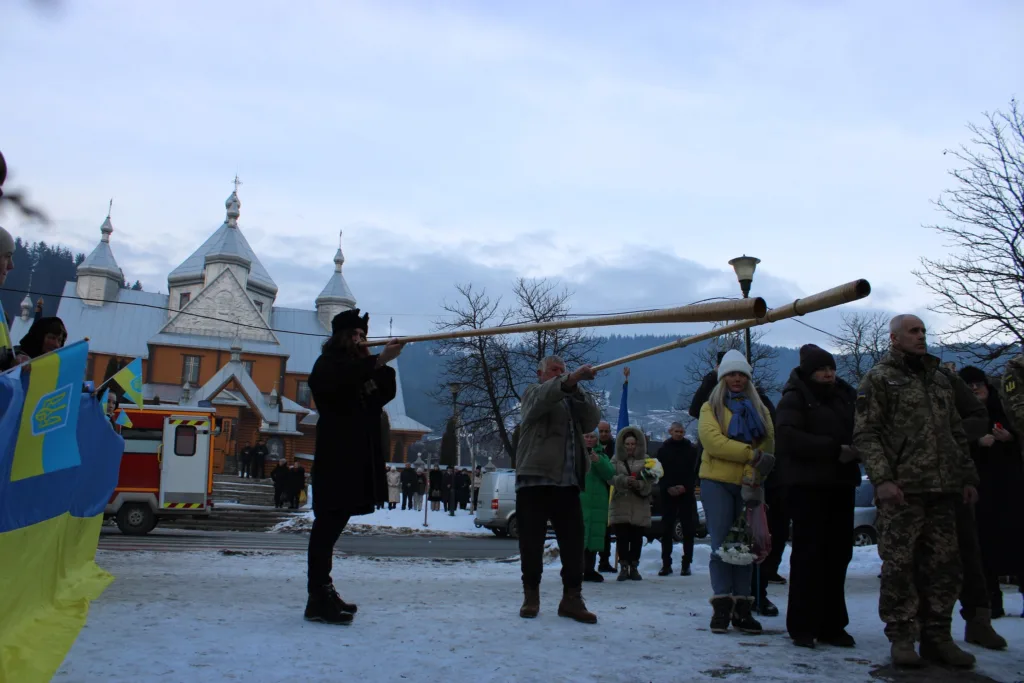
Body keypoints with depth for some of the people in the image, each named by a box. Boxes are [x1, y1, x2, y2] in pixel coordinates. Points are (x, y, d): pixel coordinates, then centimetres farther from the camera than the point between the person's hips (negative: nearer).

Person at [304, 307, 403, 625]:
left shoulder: (360, 368, 22)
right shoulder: (328, 364, -1)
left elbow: (385, 395, 13)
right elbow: (338, 381, -24)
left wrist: (383, 365, -4)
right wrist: (379, 361, -28)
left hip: (357, 460, 8)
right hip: (336, 458, -8)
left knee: (331, 525, 11)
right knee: (328, 524, -10)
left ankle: (323, 592, 17)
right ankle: (318, 600, -10)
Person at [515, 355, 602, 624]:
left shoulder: (573, 399, 23)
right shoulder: (533, 393, 10)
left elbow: (592, 421, 4)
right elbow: (542, 397, -16)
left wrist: (577, 389, -11)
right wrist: (569, 381, -35)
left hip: (568, 482, 4)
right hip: (535, 479, -4)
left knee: (574, 541, 0)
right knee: (532, 541, 0)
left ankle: (572, 598, 6)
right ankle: (531, 595, 13)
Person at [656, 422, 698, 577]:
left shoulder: (691, 449, 6)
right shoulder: (663, 450, 7)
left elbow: (694, 472, 1)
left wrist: (685, 487, -12)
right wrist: (668, 487, -11)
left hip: (686, 493, 0)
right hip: (668, 494, 1)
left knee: (688, 529, -1)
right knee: (666, 529, 0)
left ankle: (686, 564, 3)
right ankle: (666, 563, 4)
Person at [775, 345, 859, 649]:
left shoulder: (846, 396, 15)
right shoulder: (794, 398, -3)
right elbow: (789, 437, -17)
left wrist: (856, 449, -3)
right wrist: (833, 449, -19)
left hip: (841, 484, 6)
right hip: (807, 485, -6)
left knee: (838, 554, 7)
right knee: (809, 554, -4)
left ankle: (831, 625, 17)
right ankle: (802, 626, 4)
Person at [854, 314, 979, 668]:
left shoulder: (939, 378, 19)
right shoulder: (878, 379, 1)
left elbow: (957, 433, 22)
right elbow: (865, 434, -7)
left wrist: (967, 476, 15)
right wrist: (881, 478, -16)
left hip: (944, 490, 6)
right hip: (901, 491, -6)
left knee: (944, 565, 7)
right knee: (900, 565, -3)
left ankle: (937, 636, 17)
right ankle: (902, 638, 7)